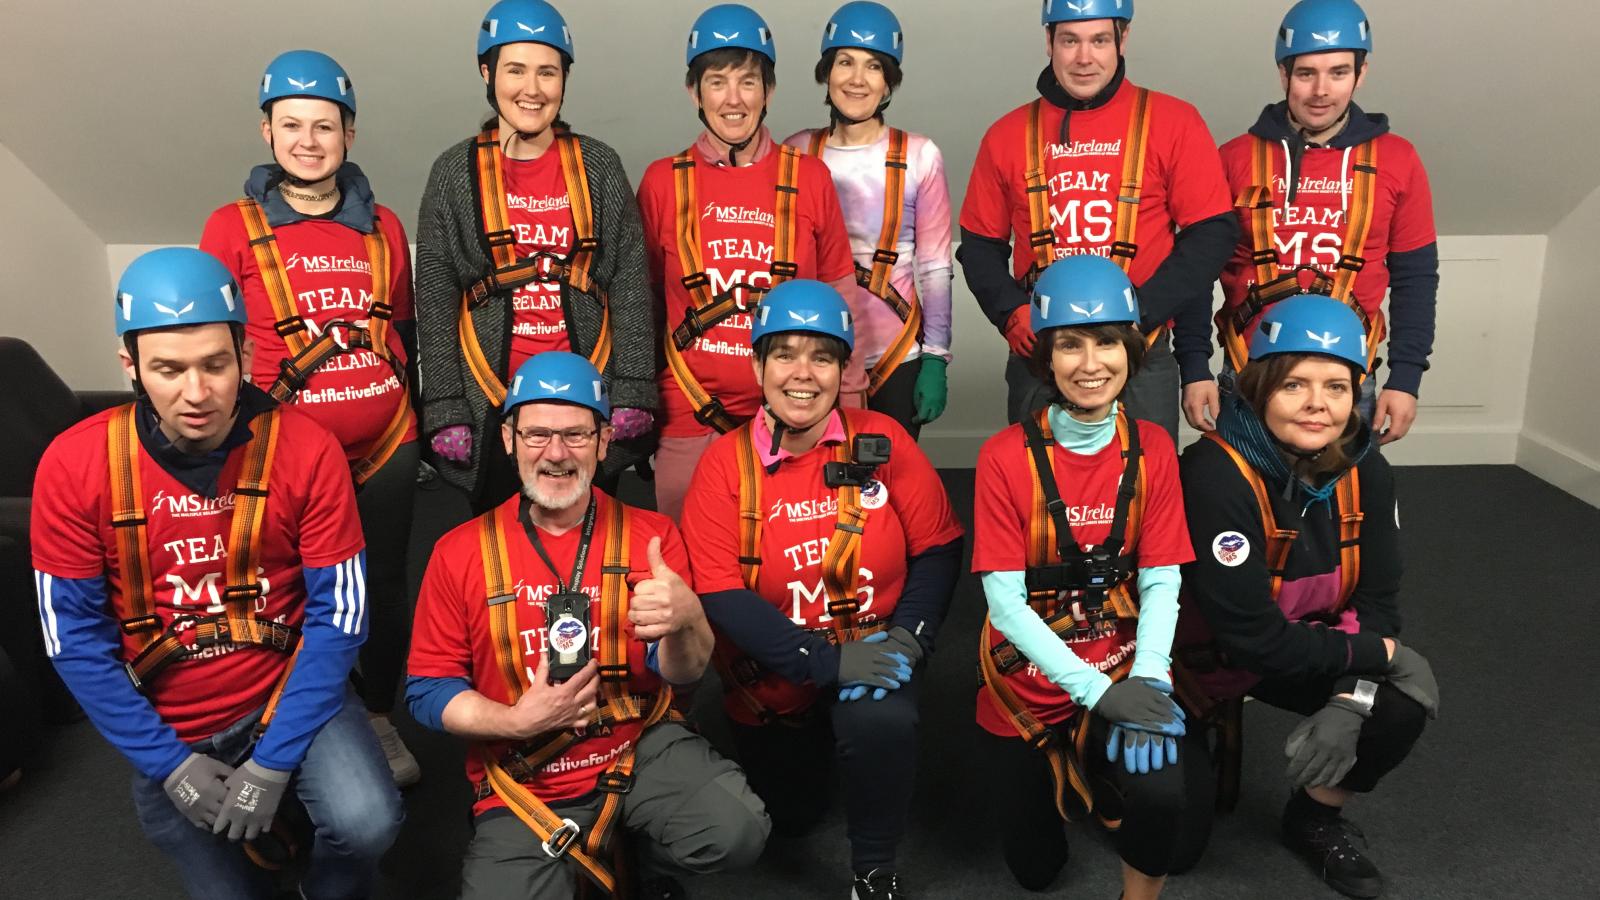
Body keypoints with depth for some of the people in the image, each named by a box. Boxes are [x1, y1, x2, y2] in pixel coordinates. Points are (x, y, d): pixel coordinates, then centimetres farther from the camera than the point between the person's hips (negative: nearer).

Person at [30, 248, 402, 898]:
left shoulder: (307, 450, -16)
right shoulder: (74, 465, -13)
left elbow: (338, 617, -14)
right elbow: (75, 637, -8)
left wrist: (273, 763, -18)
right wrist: (169, 763, -12)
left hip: (290, 691, -1)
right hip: (166, 728, 2)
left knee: (367, 823, -24)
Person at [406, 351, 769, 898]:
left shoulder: (652, 537, -2)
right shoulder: (460, 553, -1)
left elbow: (682, 673, -6)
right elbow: (428, 689, 2)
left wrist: (685, 620, -31)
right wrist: (515, 722, -17)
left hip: (643, 750, 0)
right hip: (523, 786, 1)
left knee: (736, 832, -24)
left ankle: (629, 847, 9)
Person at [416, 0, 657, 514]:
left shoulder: (599, 168, 5)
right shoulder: (454, 174, 4)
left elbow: (631, 288, 3)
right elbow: (435, 304, 2)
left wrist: (632, 394, -4)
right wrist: (445, 411, -4)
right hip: (490, 405, 0)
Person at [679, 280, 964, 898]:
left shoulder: (882, 441, -9)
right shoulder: (725, 465, -11)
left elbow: (937, 548, -5)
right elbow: (720, 596, -17)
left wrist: (908, 636, -21)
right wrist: (826, 662, -25)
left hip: (874, 654, -1)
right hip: (773, 680, 2)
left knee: (882, 721, -34)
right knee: (790, 818, 18)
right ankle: (817, 750, 53)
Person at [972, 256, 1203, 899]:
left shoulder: (1153, 450, -5)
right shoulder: (1006, 456, -15)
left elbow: (1161, 582, -8)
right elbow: (1005, 601, -17)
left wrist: (1148, 680, -24)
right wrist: (1097, 690, -24)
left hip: (1123, 670, 1)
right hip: (1028, 683, -1)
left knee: (1162, 794, -28)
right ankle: (1067, 781, 43)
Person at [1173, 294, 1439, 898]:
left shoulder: (1365, 471, -10)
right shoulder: (1215, 476, -31)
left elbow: (1377, 598, -6)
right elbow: (1254, 636, -28)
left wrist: (1349, 700, -21)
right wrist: (1372, 654, -18)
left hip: (1303, 647, 6)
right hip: (1207, 657, -5)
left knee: (1405, 702, -15)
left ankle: (1314, 818, 11)